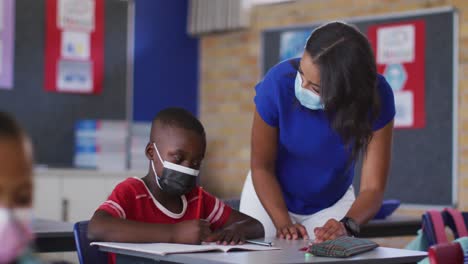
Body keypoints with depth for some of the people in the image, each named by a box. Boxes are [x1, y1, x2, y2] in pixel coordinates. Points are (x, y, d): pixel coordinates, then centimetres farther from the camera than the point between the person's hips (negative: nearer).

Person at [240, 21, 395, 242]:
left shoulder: (376, 97, -28)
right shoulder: (279, 82, -31)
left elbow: (373, 187, -26)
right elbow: (261, 166, -19)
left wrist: (347, 225, -46)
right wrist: (283, 223, -32)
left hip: (332, 204, 1)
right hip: (270, 195, 0)